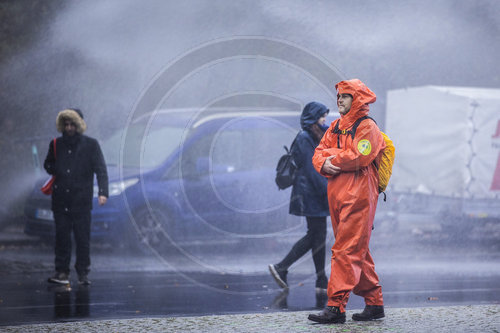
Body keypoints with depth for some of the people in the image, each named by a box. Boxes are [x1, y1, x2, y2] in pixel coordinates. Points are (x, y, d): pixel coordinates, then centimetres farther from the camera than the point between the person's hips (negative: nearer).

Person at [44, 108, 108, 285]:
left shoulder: (90, 144, 1)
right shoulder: (56, 144, 10)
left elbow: (101, 169, -3)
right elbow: (47, 164, 24)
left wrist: (102, 192, -16)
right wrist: (56, 170, 0)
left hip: (81, 200, -3)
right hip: (60, 200, 3)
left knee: (82, 237, -1)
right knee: (62, 236, 3)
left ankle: (83, 273, 8)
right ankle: (62, 272, 8)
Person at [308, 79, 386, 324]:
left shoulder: (367, 127, -7)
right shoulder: (336, 126, 18)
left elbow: (358, 157, -20)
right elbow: (319, 153, 12)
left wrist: (332, 156, -6)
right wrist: (324, 164, -11)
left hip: (358, 198, -9)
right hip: (338, 196, 9)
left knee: (346, 250, -13)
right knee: (357, 251, 12)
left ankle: (336, 306, -17)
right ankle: (374, 302, 19)